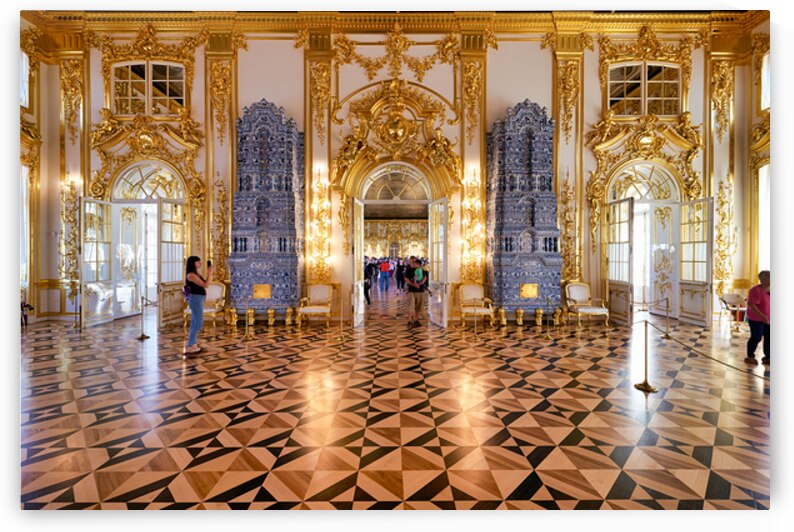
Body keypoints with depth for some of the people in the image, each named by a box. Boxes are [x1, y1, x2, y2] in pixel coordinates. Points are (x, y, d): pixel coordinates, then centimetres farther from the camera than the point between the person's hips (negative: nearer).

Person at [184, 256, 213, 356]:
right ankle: (188, 348, -8)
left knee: (195, 323, 14)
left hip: (198, 299, 10)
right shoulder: (191, 275, -16)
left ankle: (193, 345, 22)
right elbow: (205, 285, -17)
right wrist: (209, 273, -11)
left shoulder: (196, 274, 13)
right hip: (195, 299, -10)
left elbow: (204, 284, 15)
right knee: (198, 323, -10)